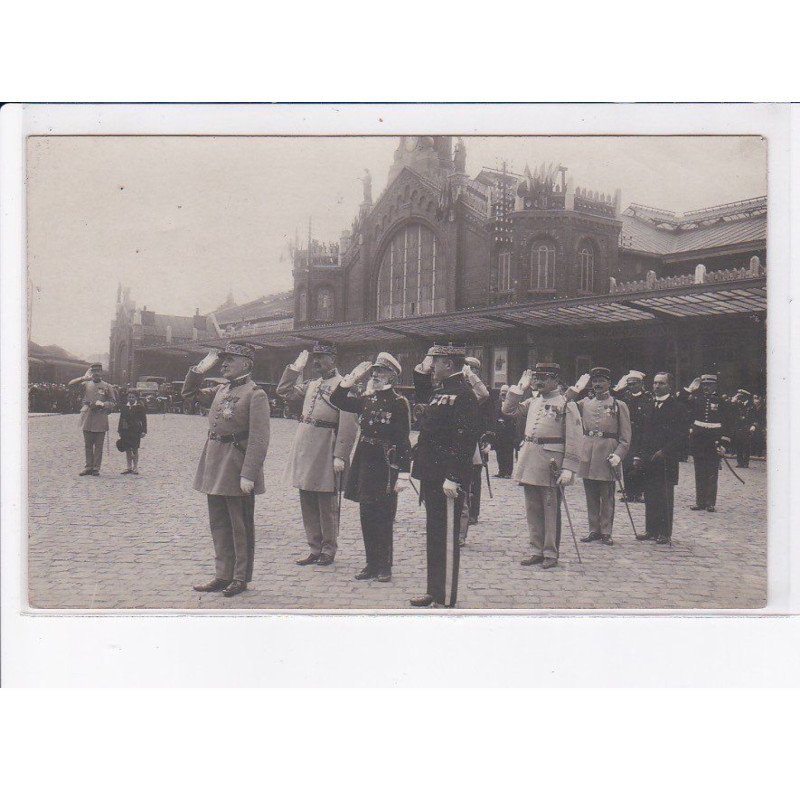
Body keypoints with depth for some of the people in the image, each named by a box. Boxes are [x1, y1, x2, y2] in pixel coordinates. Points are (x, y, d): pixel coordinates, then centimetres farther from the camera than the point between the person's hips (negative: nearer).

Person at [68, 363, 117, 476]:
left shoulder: (107, 387, 5)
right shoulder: (86, 384, 9)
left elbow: (113, 402, 4)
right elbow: (70, 384, -1)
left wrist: (103, 404, -15)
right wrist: (83, 378, -15)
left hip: (100, 419, -2)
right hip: (87, 419, 2)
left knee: (98, 445, 1)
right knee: (87, 445, 7)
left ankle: (96, 468, 7)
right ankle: (88, 467, 15)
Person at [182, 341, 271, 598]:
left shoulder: (255, 394, -11)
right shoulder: (221, 390, 11)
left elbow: (259, 439, -17)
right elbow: (189, 393, 25)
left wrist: (248, 475, -22)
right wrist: (200, 369, 8)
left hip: (237, 471, -8)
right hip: (215, 469, 8)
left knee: (241, 527, 5)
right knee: (218, 525, 13)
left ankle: (241, 578, 16)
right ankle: (223, 575, 22)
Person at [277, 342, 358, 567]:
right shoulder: (312, 384, 14)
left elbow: (348, 425, -15)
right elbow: (285, 392, 24)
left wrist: (340, 456, -20)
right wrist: (295, 368, 13)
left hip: (325, 451, -7)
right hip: (304, 447, 7)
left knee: (326, 504, 3)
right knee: (307, 503, 12)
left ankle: (328, 550, 16)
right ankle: (315, 549, 22)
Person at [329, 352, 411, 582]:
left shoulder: (399, 403, -7)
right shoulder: (366, 400, 9)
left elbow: (403, 440, -10)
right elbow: (337, 400, 11)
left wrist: (402, 472, -14)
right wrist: (352, 378, 2)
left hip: (385, 464, -6)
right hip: (364, 461, 6)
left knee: (383, 516, 1)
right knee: (367, 515, 9)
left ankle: (384, 567, 11)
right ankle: (372, 564, 19)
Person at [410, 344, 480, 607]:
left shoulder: (463, 395, -16)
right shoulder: (441, 390, 12)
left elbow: (465, 439, -22)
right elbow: (422, 396, 36)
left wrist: (453, 478, -25)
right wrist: (421, 371, 19)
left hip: (447, 480, -10)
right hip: (432, 477, 10)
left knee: (446, 538, -1)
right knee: (434, 535, 17)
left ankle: (446, 600, 7)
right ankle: (434, 590, 28)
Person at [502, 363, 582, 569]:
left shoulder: (566, 405, -6)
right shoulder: (532, 402, 14)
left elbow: (573, 440, -9)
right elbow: (508, 410, 17)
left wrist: (568, 469, -16)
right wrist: (520, 387, 9)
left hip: (551, 465, -6)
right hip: (529, 463, 6)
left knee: (551, 511, 3)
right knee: (532, 510, 11)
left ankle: (551, 553, 11)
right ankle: (537, 550, 20)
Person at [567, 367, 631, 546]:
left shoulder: (619, 405, 2)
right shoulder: (585, 403, 10)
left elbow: (625, 436, 0)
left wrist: (618, 454, -13)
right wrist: (575, 389, -1)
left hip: (607, 454, -3)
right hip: (587, 454, 3)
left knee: (607, 497, 4)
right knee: (591, 496, 9)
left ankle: (606, 532, 11)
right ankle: (594, 530, 18)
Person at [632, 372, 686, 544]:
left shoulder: (676, 407, -3)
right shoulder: (648, 406, 14)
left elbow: (680, 435, -9)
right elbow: (641, 432, 15)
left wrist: (664, 452, -16)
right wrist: (638, 455, 7)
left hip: (666, 460, -5)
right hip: (647, 459, 5)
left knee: (665, 498, 1)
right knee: (650, 497, 8)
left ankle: (665, 533, 6)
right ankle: (651, 530, 16)